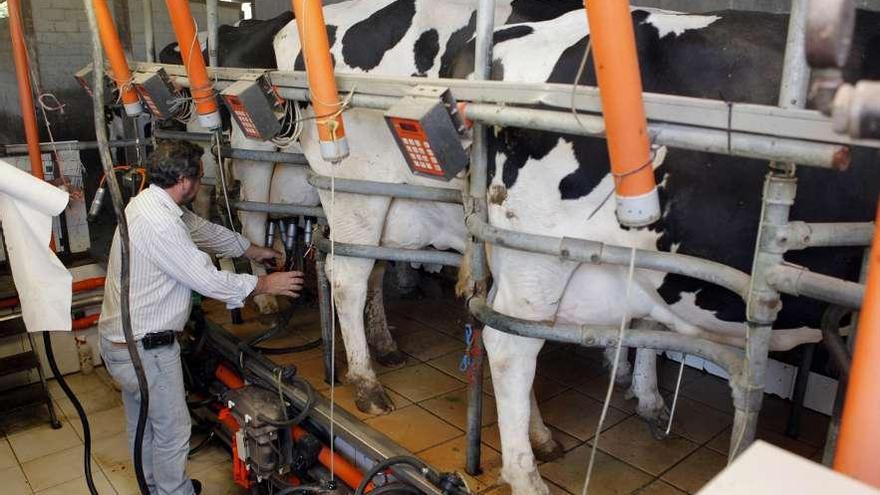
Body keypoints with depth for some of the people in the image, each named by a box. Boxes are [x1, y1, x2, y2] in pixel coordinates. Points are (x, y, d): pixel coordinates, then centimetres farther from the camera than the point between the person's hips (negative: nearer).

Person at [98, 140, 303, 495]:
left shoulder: (153, 202, 4)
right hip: (146, 349, -10)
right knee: (172, 433, 8)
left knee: (142, 424, 27)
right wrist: (265, 285, -13)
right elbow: (207, 280, -25)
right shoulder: (158, 224, -28)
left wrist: (255, 251, 24)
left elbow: (205, 230, 16)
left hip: (120, 340, 11)